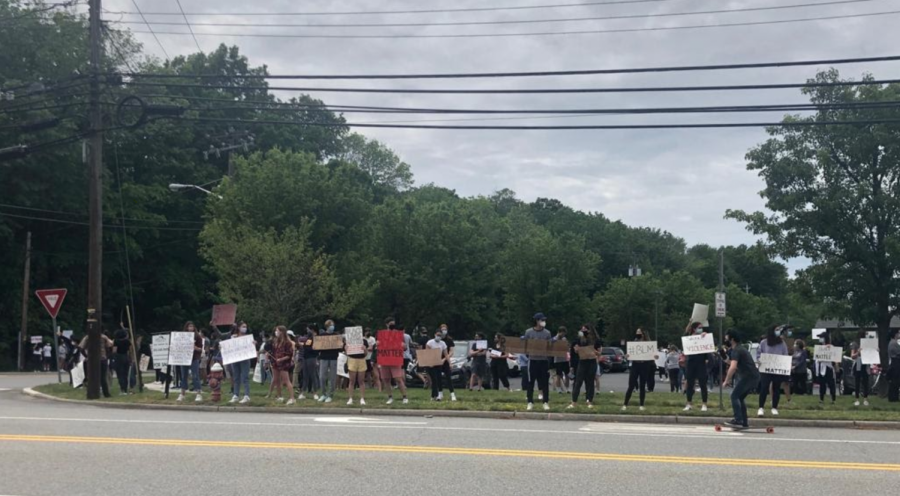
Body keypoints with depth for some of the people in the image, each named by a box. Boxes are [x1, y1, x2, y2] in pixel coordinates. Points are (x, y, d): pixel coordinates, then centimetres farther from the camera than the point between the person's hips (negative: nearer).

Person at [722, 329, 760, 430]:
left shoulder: (736, 350, -11)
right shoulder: (739, 348, 21)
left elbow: (733, 367, -26)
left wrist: (726, 380, -21)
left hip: (749, 376, -10)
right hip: (754, 377, 10)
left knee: (734, 396, -9)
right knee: (740, 397, 16)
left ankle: (738, 420, -17)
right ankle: (744, 422, 15)